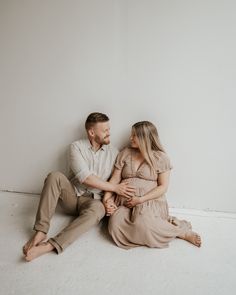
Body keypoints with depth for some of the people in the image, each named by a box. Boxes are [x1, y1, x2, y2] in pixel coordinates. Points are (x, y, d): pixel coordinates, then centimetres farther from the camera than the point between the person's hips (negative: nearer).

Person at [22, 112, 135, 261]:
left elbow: (116, 180, 3)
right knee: (55, 176, -28)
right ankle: (41, 231, -25)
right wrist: (115, 188, -17)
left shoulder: (113, 152, 1)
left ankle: (50, 245, -37)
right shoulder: (77, 147, -6)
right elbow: (85, 178, -18)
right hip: (72, 194, 0)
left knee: (98, 209, -35)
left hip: (92, 200, 0)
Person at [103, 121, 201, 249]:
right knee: (115, 224, -28)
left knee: (142, 224, -36)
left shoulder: (160, 157, 2)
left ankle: (183, 231, -10)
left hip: (150, 201, -3)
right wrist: (107, 199, -7)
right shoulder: (125, 153, 13)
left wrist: (141, 199, -14)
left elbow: (163, 187, -3)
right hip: (124, 202, 4)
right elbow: (115, 179, 9)